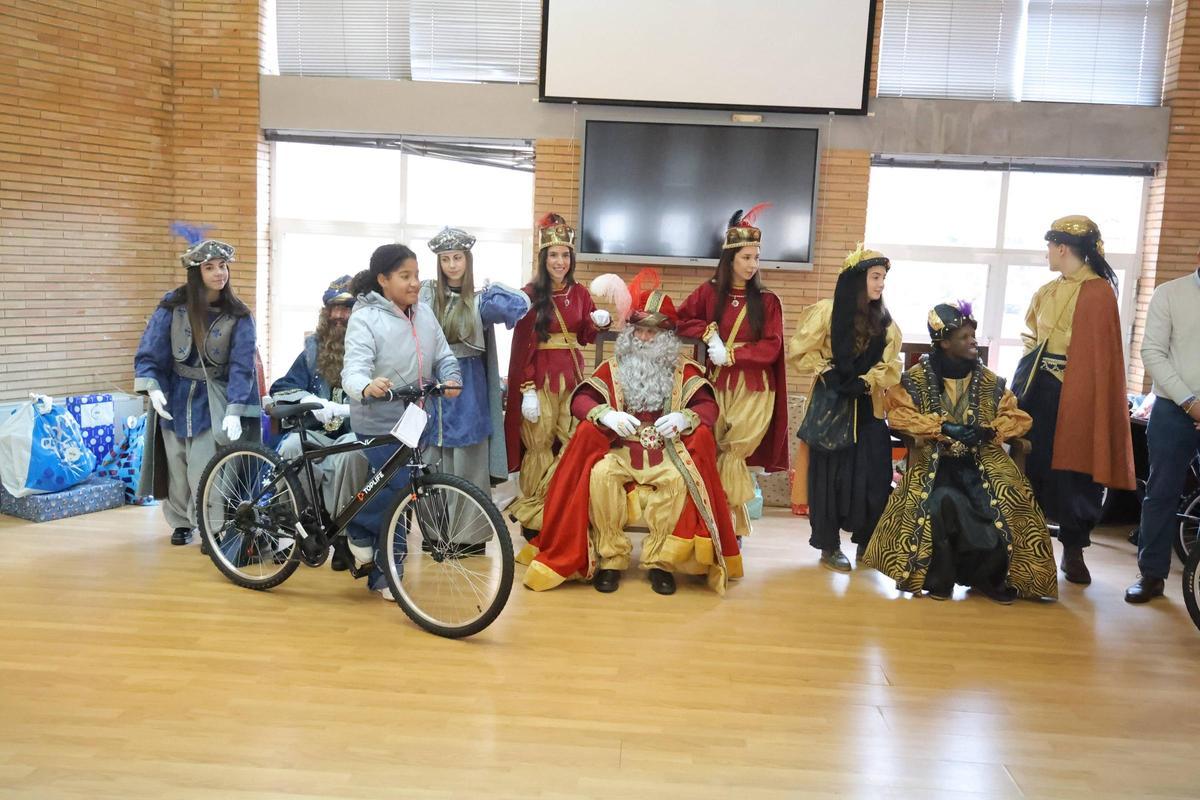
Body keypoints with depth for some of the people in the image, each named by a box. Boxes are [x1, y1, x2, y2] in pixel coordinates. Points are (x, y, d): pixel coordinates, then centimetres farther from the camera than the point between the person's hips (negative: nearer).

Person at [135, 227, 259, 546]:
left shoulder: (238, 316, -9)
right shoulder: (173, 305, -7)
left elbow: (241, 365, -11)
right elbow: (149, 351, -4)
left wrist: (235, 410, -19)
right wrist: (153, 388, -17)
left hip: (213, 402, -2)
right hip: (175, 398, 2)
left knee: (204, 472, -8)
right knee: (176, 468, 10)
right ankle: (181, 522, 30)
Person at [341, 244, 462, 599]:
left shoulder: (424, 314, 4)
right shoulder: (365, 318, -14)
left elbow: (443, 356, 6)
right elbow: (354, 367, -24)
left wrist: (451, 378, -16)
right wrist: (367, 387, -47)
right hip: (379, 423, -6)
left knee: (396, 494, 12)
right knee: (399, 488, -16)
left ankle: (383, 573, 25)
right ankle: (359, 530, 14)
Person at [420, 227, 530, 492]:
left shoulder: (479, 299, -1)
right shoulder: (426, 293, 4)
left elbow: (520, 305, -16)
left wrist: (490, 287, -5)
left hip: (468, 386, -1)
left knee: (468, 459, 2)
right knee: (432, 461, 5)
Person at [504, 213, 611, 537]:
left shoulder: (580, 294, 10)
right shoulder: (530, 294, -5)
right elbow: (521, 345, -7)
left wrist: (599, 322, -5)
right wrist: (527, 389, -13)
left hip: (572, 375, 5)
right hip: (540, 376, -4)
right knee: (539, 446, 0)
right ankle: (532, 518, 10)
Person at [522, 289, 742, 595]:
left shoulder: (685, 370, 9)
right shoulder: (612, 368, 11)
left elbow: (708, 407, -2)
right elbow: (580, 400, 1)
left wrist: (684, 418, -25)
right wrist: (606, 414, -21)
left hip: (666, 455, -1)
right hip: (620, 452, 1)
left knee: (679, 479, -34)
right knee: (600, 474, -32)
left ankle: (660, 561, -17)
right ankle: (611, 559, -18)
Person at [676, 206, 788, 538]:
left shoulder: (767, 300, 2)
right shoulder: (709, 292, 5)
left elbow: (770, 349, -4)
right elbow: (680, 320, 9)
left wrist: (731, 354, -13)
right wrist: (709, 333, -7)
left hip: (752, 389, -2)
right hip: (717, 385, 2)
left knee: (732, 455, -4)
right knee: (714, 452, -1)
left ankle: (732, 525, 8)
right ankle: (734, 525, 10)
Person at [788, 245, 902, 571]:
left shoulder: (885, 321, 8)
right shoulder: (826, 311, -5)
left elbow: (890, 367, 3)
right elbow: (799, 352, -5)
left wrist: (863, 383, -13)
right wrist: (827, 373, -15)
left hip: (868, 408, 4)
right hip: (831, 406, -4)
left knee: (873, 474, 1)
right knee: (830, 474, 1)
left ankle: (866, 543, 16)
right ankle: (829, 547, 10)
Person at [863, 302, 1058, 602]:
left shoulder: (989, 381, 5)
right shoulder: (917, 378, -2)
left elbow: (1017, 417, 5)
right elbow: (898, 413, -11)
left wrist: (987, 431, -15)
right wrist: (942, 427, -20)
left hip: (982, 462, 2)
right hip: (934, 462, -2)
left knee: (1002, 513, -20)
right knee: (944, 501, -32)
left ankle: (989, 576, 8)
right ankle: (938, 577, -9)